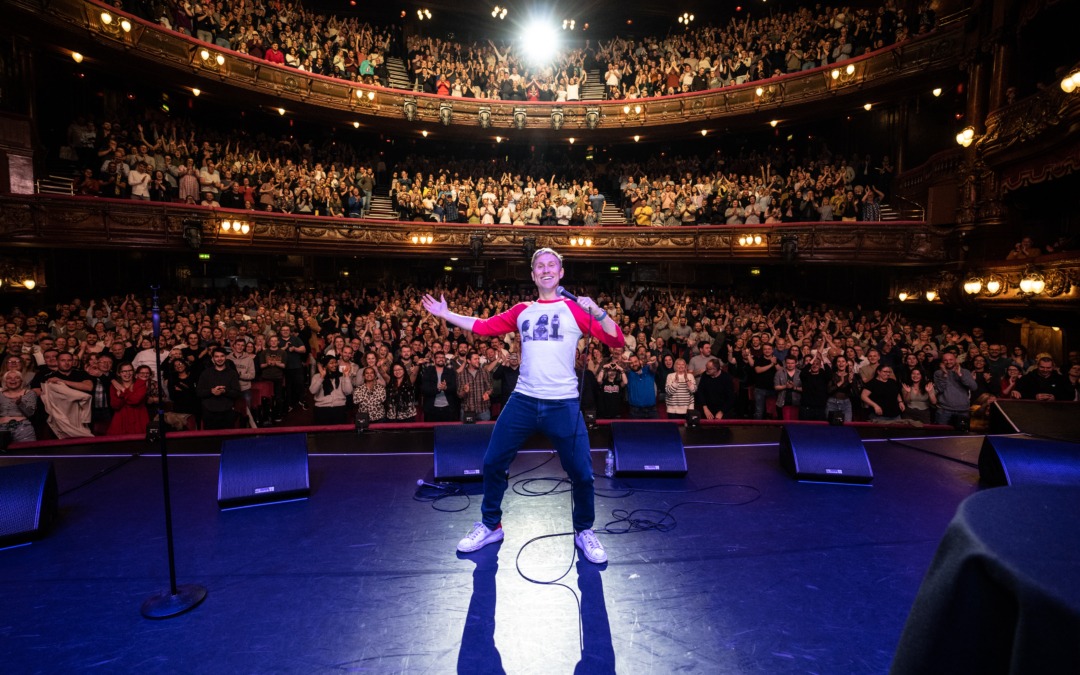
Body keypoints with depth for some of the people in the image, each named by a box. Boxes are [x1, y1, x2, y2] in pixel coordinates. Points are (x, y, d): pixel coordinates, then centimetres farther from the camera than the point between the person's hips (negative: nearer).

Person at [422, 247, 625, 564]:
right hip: (523, 401, 3)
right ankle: (490, 526, 33)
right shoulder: (521, 311, 10)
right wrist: (445, 314, 16)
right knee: (492, 463, 8)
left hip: (563, 404, -2)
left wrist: (596, 311, -21)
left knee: (582, 473, 1)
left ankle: (584, 532, 29)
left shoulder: (575, 310, 1)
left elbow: (617, 341, -5)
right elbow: (484, 326, 15)